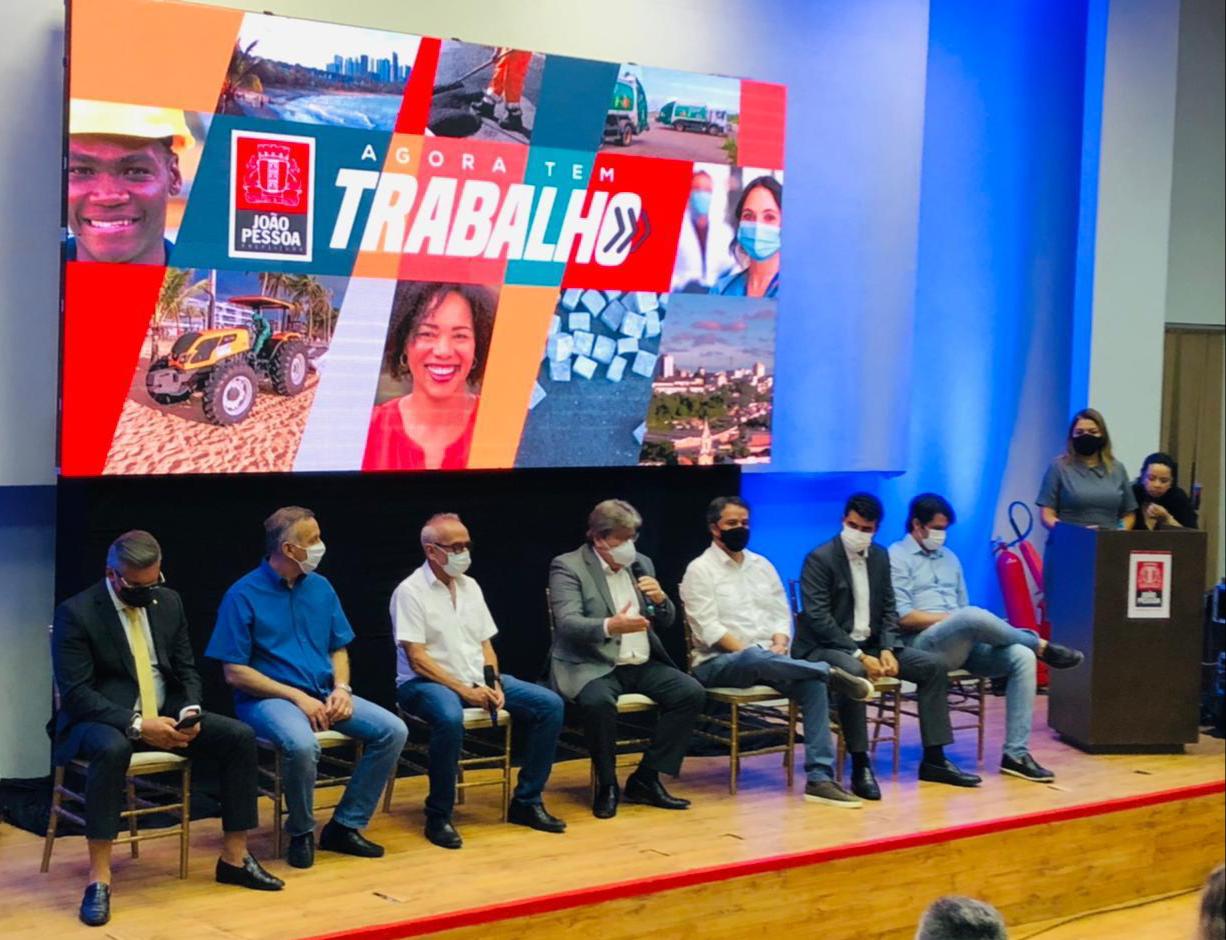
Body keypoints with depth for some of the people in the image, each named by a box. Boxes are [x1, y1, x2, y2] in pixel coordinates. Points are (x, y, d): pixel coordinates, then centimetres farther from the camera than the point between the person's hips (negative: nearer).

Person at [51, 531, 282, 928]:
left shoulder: (169, 601, 5)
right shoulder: (76, 612, -13)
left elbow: (186, 670, 11)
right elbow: (75, 692, -18)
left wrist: (190, 711, -11)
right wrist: (136, 725, -27)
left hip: (165, 714, 6)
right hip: (103, 719, -6)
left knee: (240, 737, -14)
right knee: (112, 748, -41)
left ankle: (234, 858, -2)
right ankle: (99, 880, -34)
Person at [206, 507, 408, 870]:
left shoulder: (320, 588, 9)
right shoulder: (244, 595, -8)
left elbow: (338, 649, 17)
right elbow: (235, 673, -10)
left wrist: (342, 688, -5)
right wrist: (297, 697, -17)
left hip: (323, 694, 6)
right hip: (269, 698, -6)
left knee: (392, 731, -12)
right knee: (302, 745, -37)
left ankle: (345, 826, -1)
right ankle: (301, 833, -10)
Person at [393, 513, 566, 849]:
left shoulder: (470, 586, 13)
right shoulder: (411, 591, -9)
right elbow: (417, 659, -15)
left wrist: (494, 683, -4)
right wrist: (464, 691, -20)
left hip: (477, 680, 7)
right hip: (425, 683, -7)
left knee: (550, 705, -9)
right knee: (450, 718, -42)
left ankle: (527, 802, -2)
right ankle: (438, 817, -25)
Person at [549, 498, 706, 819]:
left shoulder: (641, 564, 14)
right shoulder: (567, 567, -5)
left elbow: (666, 622, 18)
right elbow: (568, 623, -19)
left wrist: (660, 600, -7)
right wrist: (609, 626, -38)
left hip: (641, 664, 6)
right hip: (592, 666, -6)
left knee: (691, 693, -16)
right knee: (599, 702, -37)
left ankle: (646, 779, -6)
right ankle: (607, 785, -14)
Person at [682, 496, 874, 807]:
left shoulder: (762, 565, 18)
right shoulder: (700, 570, 0)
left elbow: (782, 614, 14)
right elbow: (709, 628, -10)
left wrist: (779, 644, -8)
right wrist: (746, 652, -19)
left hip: (767, 658, 5)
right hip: (718, 663, -5)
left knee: (813, 684, -26)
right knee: (756, 659, -42)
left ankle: (820, 778, -30)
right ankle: (832, 673, -26)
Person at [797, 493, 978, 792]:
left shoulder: (880, 557, 10)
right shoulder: (819, 559, -12)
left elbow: (889, 610, 11)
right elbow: (818, 618, -19)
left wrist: (887, 649, -8)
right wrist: (859, 655, -24)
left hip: (869, 645, 7)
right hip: (825, 648, -7)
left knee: (933, 666, -6)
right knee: (853, 672, -39)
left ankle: (934, 759, -1)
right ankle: (860, 766, -30)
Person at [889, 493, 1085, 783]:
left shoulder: (949, 557, 24)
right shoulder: (896, 558, 1)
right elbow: (903, 617, -10)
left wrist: (957, 620, -1)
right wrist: (950, 618, -10)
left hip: (962, 645, 7)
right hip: (923, 643, -7)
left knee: (1022, 656, -19)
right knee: (974, 616, -37)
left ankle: (1016, 754, -20)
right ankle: (1041, 646, -9)